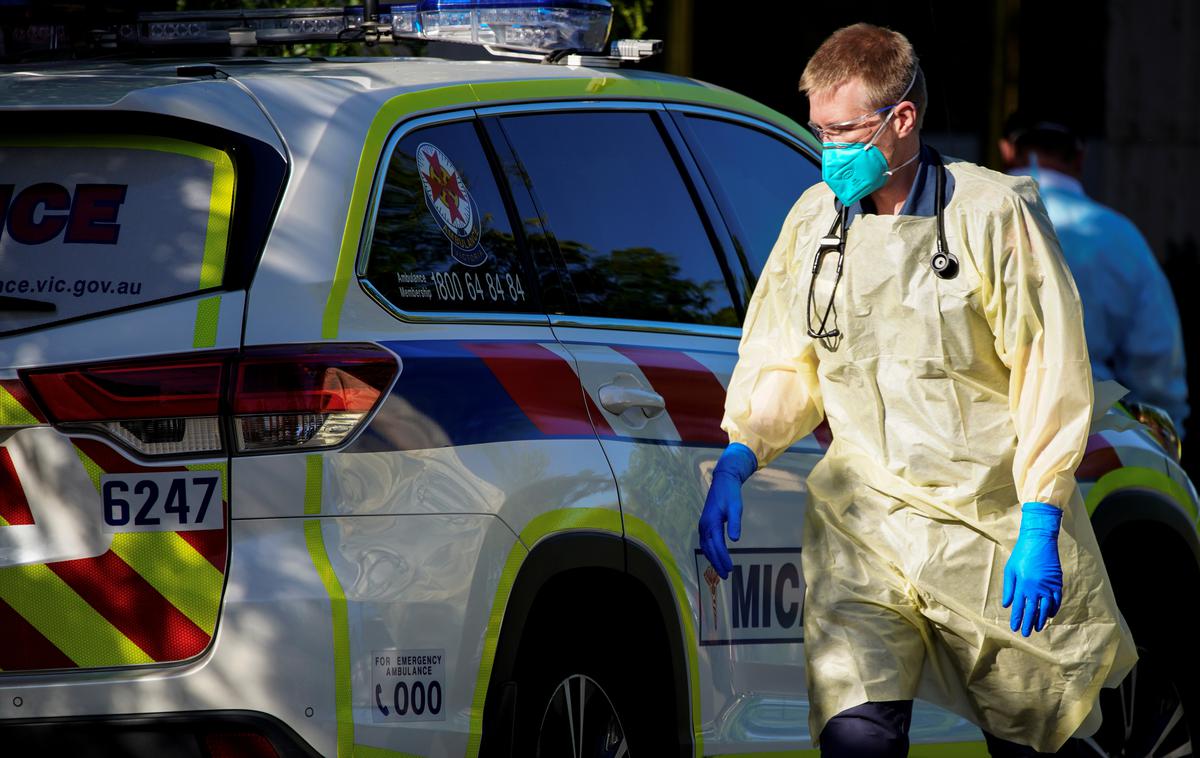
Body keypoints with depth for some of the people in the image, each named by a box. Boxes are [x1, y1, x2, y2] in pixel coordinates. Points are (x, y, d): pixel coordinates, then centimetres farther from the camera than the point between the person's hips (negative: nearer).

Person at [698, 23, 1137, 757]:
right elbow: (785, 366, 15)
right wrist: (737, 459, -4)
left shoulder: (994, 214, -7)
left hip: (995, 530, -2)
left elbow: (1051, 376, -6)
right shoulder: (815, 220, 5)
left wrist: (1039, 526, -12)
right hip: (864, 523, 2)